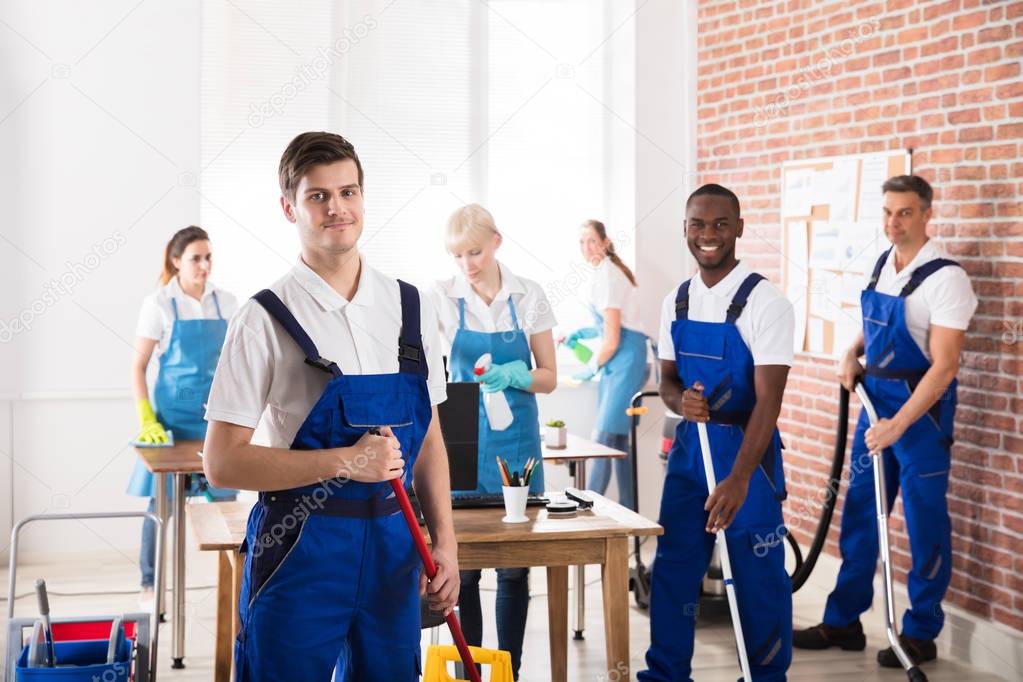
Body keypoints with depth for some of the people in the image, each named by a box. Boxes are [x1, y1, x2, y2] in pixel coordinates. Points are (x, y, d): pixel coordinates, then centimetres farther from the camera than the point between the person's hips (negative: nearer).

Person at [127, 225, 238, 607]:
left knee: (225, 499, 5)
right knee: (162, 501, 2)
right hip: (173, 414, -3)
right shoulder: (159, 304, -6)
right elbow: (138, 366, -4)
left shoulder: (226, 303, 4)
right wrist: (147, 419, -12)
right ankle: (149, 586, 13)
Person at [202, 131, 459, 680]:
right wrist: (345, 461, -18)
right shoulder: (267, 319, -8)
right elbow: (223, 463, -11)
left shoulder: (410, 307, 7)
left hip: (393, 546, 4)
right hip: (299, 551, -4)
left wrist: (444, 541, 5)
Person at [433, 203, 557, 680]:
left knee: (515, 565, 5)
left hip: (515, 438, 1)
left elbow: (549, 377, 2)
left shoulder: (529, 296, -1)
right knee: (461, 563, 2)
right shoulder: (443, 297, -4)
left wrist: (512, 376, -18)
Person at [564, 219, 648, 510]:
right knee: (618, 437, 11)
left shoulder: (608, 277, -16)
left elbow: (612, 341, -17)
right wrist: (580, 334, 13)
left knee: (604, 436, -11)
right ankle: (627, 509, 17)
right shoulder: (605, 272, 13)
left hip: (625, 358, -10)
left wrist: (591, 369, -4)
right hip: (617, 361, 10)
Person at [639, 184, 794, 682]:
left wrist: (739, 479, -28)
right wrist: (681, 400, -15)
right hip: (689, 444, 5)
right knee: (672, 566, 8)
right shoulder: (676, 302, 5)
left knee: (757, 574, 3)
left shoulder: (764, 302, -14)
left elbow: (768, 398, -19)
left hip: (747, 446, -5)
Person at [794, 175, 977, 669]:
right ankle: (844, 621, 23)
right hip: (876, 398, 8)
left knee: (924, 524, 3)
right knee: (859, 513, 12)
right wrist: (851, 353, 4)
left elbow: (944, 366, -22)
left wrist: (898, 425, -26)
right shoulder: (881, 265, 6)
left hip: (921, 408, -7)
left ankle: (921, 635, 15)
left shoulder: (944, 277, -18)